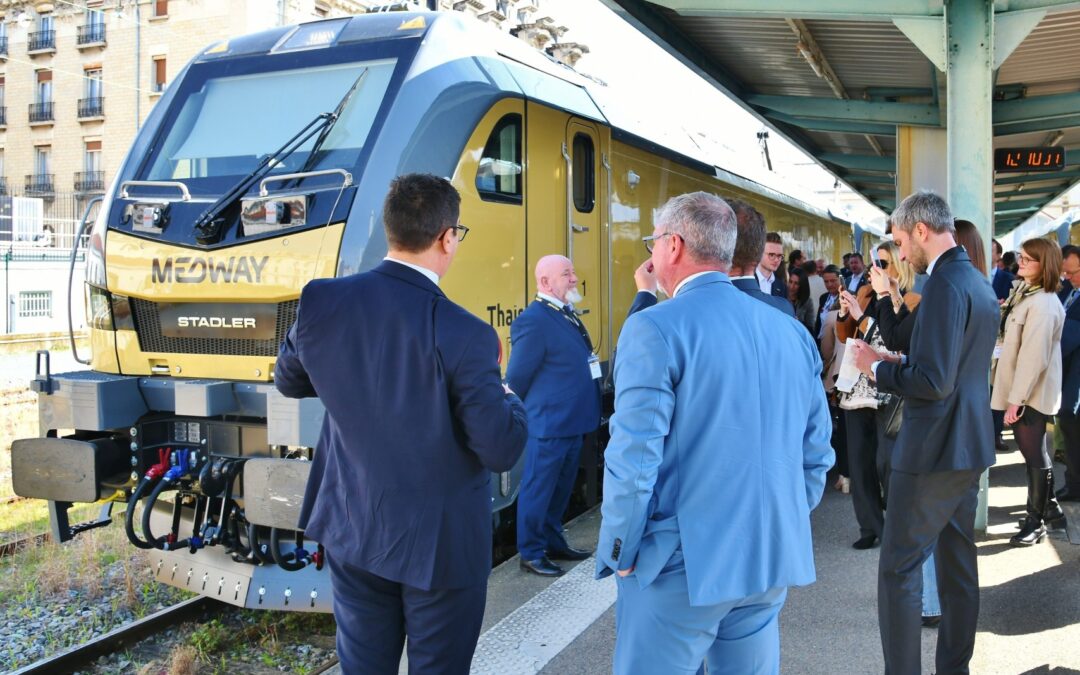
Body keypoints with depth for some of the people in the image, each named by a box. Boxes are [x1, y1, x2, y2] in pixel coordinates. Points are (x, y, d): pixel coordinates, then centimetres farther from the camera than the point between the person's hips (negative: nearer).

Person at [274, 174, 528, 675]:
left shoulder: (320, 301, -10)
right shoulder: (463, 336, -24)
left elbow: (289, 380, 8)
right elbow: (501, 451, -18)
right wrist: (510, 400, 2)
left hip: (351, 526, 4)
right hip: (439, 539, -4)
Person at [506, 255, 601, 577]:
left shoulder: (567, 315, 11)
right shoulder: (533, 320, -18)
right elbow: (517, 378, -13)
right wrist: (529, 413, -1)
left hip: (573, 423, 9)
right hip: (549, 425, -9)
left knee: (560, 489, 20)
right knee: (538, 490, 5)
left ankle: (553, 543, 34)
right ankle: (531, 554, 17)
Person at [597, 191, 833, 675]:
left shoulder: (655, 329, -14)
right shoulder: (792, 332, 5)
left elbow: (633, 460, -18)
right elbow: (817, 454, 9)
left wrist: (619, 554, -6)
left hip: (681, 563, -6)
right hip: (773, 562, 6)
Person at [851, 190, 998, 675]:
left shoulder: (945, 284, -19)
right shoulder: (980, 283, 11)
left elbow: (934, 381, -25)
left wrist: (878, 367, -11)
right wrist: (896, 361, 10)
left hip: (933, 451, -10)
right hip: (970, 444, 10)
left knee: (899, 568, -1)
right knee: (958, 562, 17)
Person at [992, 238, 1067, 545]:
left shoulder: (1042, 305, -23)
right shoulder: (1022, 291, 9)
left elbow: (1034, 357, -25)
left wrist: (1016, 399, -24)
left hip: (1031, 393, -9)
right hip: (1020, 388, 9)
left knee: (1034, 454, 3)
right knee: (1033, 452, 19)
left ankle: (1037, 521, 16)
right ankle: (1049, 508, 33)